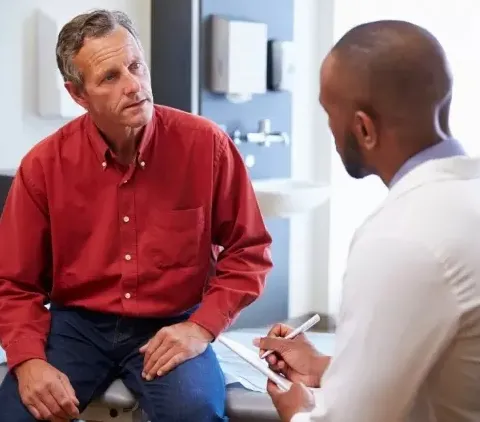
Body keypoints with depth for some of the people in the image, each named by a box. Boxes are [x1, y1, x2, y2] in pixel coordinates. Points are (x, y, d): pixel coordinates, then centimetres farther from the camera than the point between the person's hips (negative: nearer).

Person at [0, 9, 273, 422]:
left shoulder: (207, 145, -9)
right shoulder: (44, 165, -6)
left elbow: (248, 252, 0)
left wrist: (202, 327, -13)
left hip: (171, 326, -1)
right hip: (77, 323, 1)